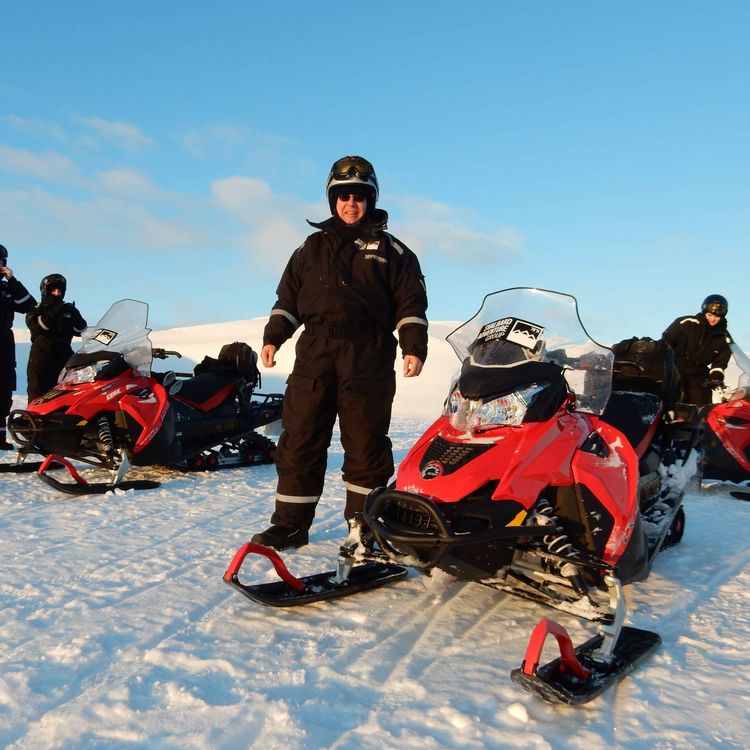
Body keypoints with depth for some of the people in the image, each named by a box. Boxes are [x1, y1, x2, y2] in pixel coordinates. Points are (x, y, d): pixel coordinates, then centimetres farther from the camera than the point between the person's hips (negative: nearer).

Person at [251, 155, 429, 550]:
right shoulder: (311, 248, 20)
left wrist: (414, 347, -6)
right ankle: (290, 524, 12)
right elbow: (287, 299, 21)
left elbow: (411, 303, 6)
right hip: (313, 358, 3)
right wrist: (272, 337, 9)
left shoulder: (390, 250, 11)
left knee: (366, 446, -1)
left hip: (368, 361, -2)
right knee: (299, 442, 2)